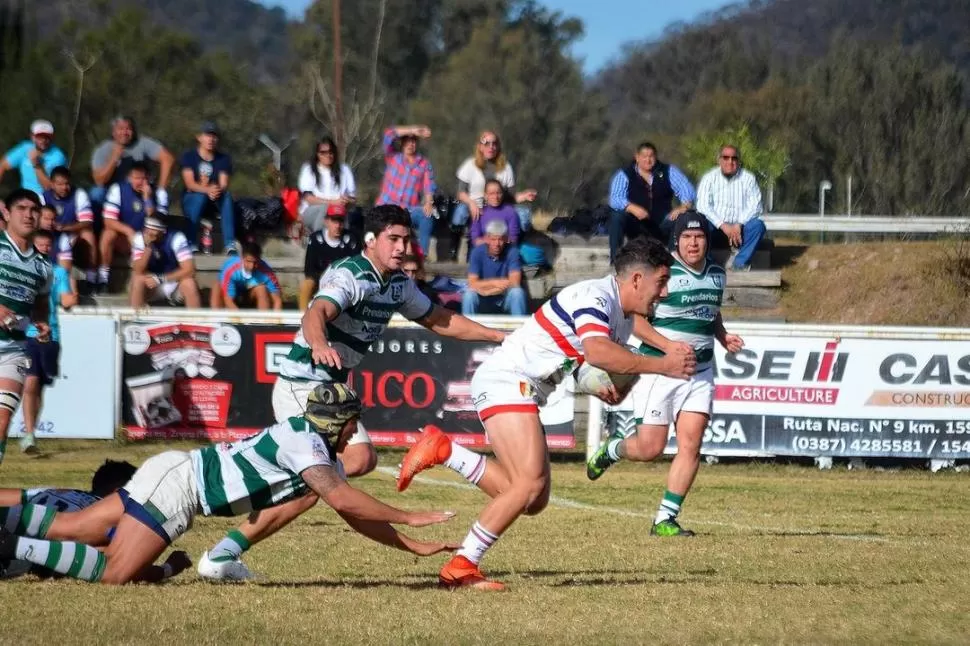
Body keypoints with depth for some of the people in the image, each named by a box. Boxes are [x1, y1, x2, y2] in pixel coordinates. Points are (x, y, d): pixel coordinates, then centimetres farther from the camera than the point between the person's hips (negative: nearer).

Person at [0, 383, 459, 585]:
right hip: (176, 483, -9)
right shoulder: (303, 441, -15)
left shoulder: (322, 454, 14)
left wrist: (412, 546, 14)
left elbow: (352, 515, 19)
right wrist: (408, 517, -22)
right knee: (115, 574, -18)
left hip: (175, 472, 9)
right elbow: (342, 499, -27)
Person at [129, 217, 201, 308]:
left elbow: (189, 270, -26)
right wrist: (148, 247, -34)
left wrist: (160, 279, -29)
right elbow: (138, 271, -20)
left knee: (189, 283, -32)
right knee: (138, 280, -28)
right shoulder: (140, 238, -13)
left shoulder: (176, 238, -20)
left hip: (175, 282, -2)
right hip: (152, 287, 2)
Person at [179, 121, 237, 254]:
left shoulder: (224, 159, 3)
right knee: (200, 196, -35)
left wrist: (217, 190, -35)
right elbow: (190, 183, -16)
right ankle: (191, 242, -33)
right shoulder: (189, 157, -3)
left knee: (227, 196, -30)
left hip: (216, 200, 2)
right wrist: (207, 190, -37)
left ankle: (230, 244, -38)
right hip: (192, 199, -2)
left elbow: (224, 185, -9)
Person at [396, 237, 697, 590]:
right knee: (531, 484, -19)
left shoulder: (625, 320, 14)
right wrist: (662, 366, -30)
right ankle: (460, 569, -13)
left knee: (532, 501, 7)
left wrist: (610, 391, -6)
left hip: (526, 392, 10)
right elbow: (596, 351, -35)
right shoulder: (594, 296, -17)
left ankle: (442, 451, 14)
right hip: (506, 379, -10)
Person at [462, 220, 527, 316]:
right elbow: (472, 284, -17)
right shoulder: (478, 252, -12)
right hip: (482, 302, 0)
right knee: (469, 293, -30)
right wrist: (494, 283, -22)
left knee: (517, 292, -30)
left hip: (505, 299, 0)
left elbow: (514, 282, -22)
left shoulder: (512, 252, -13)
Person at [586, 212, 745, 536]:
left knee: (690, 445, -7)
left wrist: (724, 337, 8)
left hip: (700, 372, 5)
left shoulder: (717, 274, 10)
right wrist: (668, 345, -24)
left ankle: (666, 519, -1)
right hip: (658, 370, -5)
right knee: (650, 449, -4)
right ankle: (612, 449, 31)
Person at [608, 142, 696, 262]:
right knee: (617, 216, -31)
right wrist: (632, 208, -36)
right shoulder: (624, 175, -1)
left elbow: (687, 191, -4)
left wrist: (683, 208, -27)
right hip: (635, 224, -1)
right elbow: (615, 199, -15)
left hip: (661, 224, 1)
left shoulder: (668, 172, 4)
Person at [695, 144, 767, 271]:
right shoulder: (709, 178, 4)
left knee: (758, 225, -29)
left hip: (739, 228, 1)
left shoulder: (748, 178, 5)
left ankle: (739, 264, -30)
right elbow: (703, 206, -7)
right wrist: (723, 225, -19)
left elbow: (755, 206, -3)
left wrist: (739, 225, -19)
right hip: (717, 228, -1)